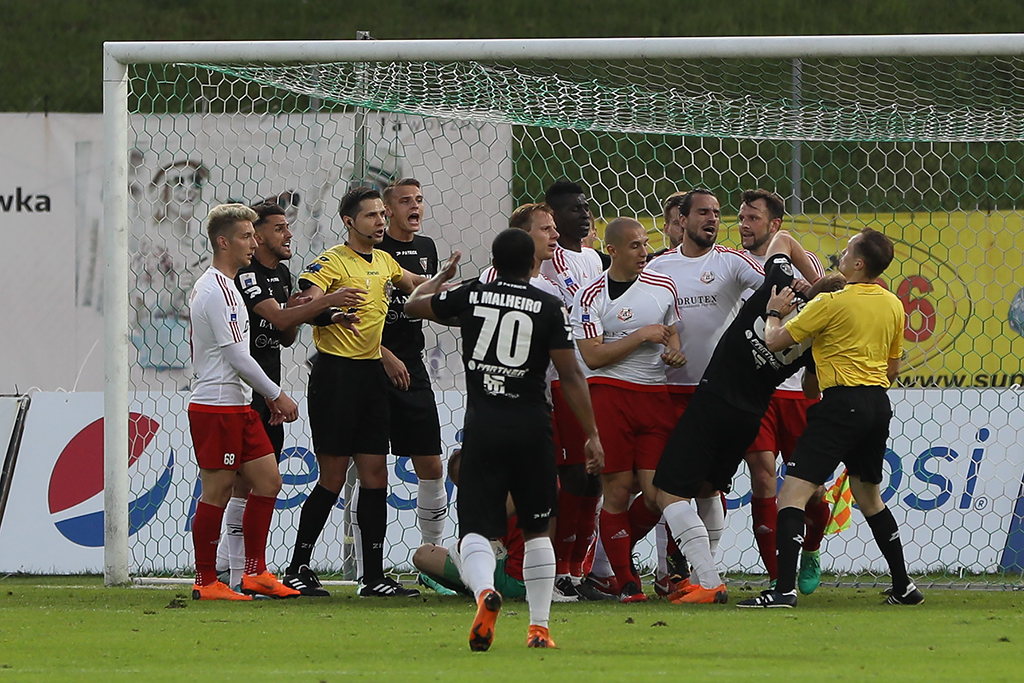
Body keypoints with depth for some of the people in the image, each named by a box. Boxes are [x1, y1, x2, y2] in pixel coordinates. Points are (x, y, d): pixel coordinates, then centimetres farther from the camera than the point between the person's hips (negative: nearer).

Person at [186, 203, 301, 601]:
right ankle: (206, 583, 0)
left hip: (237, 406, 10)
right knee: (217, 491, -6)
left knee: (268, 480, 8)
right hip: (216, 407, -10)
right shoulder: (218, 291, -15)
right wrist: (276, 396, -10)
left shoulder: (211, 286, 18)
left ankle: (255, 572, 11)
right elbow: (237, 356, -18)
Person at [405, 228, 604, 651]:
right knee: (536, 530, 15)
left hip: (482, 426, 0)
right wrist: (592, 435, 0)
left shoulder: (471, 296, 3)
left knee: (476, 528, -1)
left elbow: (414, 304, 20)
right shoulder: (550, 307, -1)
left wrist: (443, 274, 40)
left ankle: (484, 590, -32)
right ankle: (539, 626, 13)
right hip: (531, 426, 0)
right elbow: (570, 375, -5)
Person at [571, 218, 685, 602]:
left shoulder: (662, 288, 12)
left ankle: (619, 550, 23)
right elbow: (592, 355, -10)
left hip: (655, 396, 4)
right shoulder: (590, 297, -3)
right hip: (609, 394, -4)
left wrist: (674, 351, 3)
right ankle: (625, 581, 4)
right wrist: (642, 336, -11)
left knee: (657, 492, -4)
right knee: (617, 491, -5)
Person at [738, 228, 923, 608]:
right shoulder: (893, 306, 10)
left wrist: (774, 312, 11)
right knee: (868, 495, 23)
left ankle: (785, 589, -23)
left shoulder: (833, 303, -12)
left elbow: (775, 342, -7)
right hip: (878, 403, 8)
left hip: (842, 403, -8)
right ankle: (903, 587, 24)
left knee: (793, 492, -10)